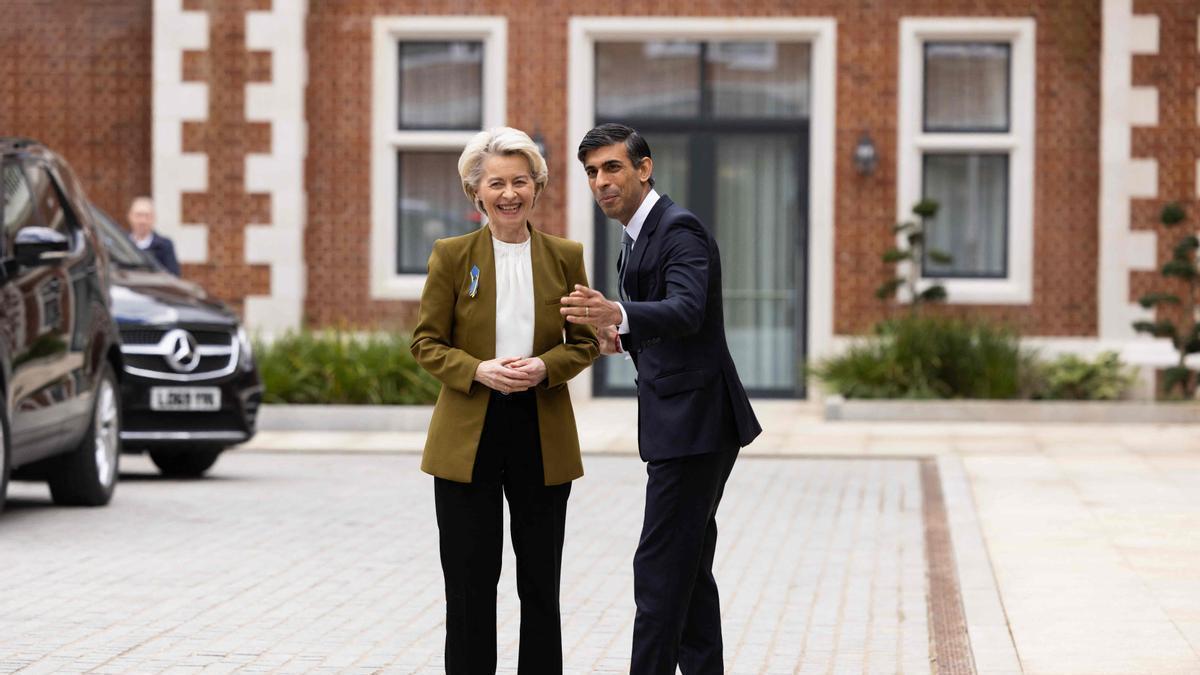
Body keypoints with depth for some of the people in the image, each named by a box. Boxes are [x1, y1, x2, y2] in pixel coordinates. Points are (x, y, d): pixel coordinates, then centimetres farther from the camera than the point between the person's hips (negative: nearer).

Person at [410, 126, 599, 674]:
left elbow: (585, 341, 8)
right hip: (468, 434, -1)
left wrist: (544, 368, -13)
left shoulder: (565, 256, 5)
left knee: (540, 582, 7)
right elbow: (426, 343, 1)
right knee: (470, 584, 1)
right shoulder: (451, 256, 1)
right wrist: (478, 371, -17)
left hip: (543, 435, 1)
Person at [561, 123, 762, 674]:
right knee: (688, 568, 13)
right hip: (682, 424, 10)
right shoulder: (638, 236, 16)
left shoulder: (680, 230, -15)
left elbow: (686, 313, -32)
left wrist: (619, 315, -50)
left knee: (659, 571, -11)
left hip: (693, 423, -10)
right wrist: (618, 337, 7)